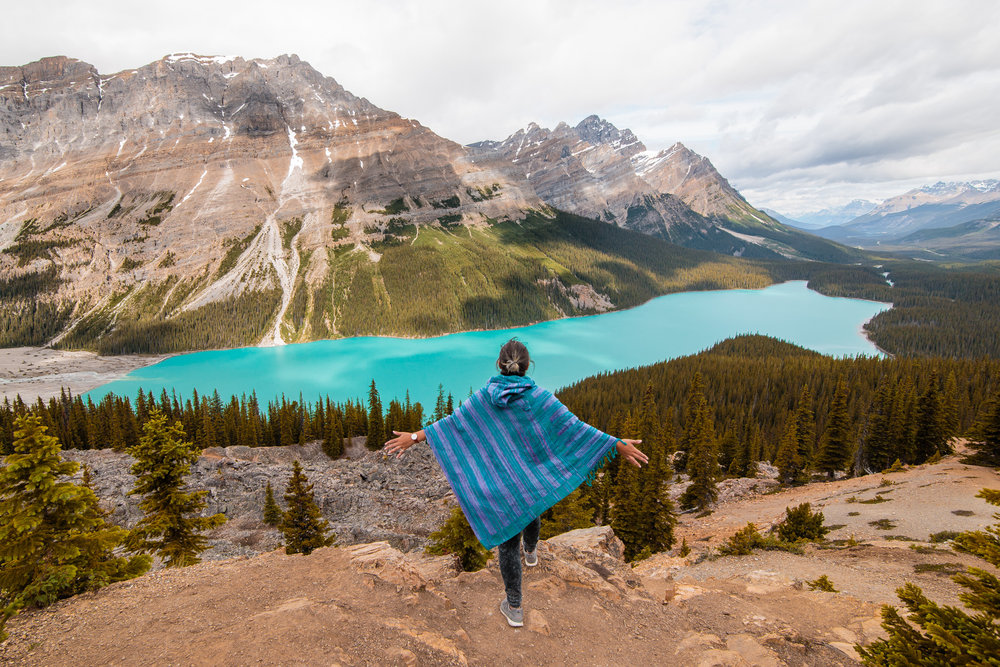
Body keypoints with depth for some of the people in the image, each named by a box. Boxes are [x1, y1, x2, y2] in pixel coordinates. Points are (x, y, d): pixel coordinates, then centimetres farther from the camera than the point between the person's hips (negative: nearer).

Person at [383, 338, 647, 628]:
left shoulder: (484, 397, -12)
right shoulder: (538, 396, -15)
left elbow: (451, 423, -11)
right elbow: (574, 427, -17)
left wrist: (414, 437, -2)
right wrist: (617, 444, -14)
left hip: (499, 481, -1)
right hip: (533, 475, 1)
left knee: (508, 541, 9)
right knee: (531, 509, 33)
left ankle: (514, 607, 17)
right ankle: (531, 552, 61)